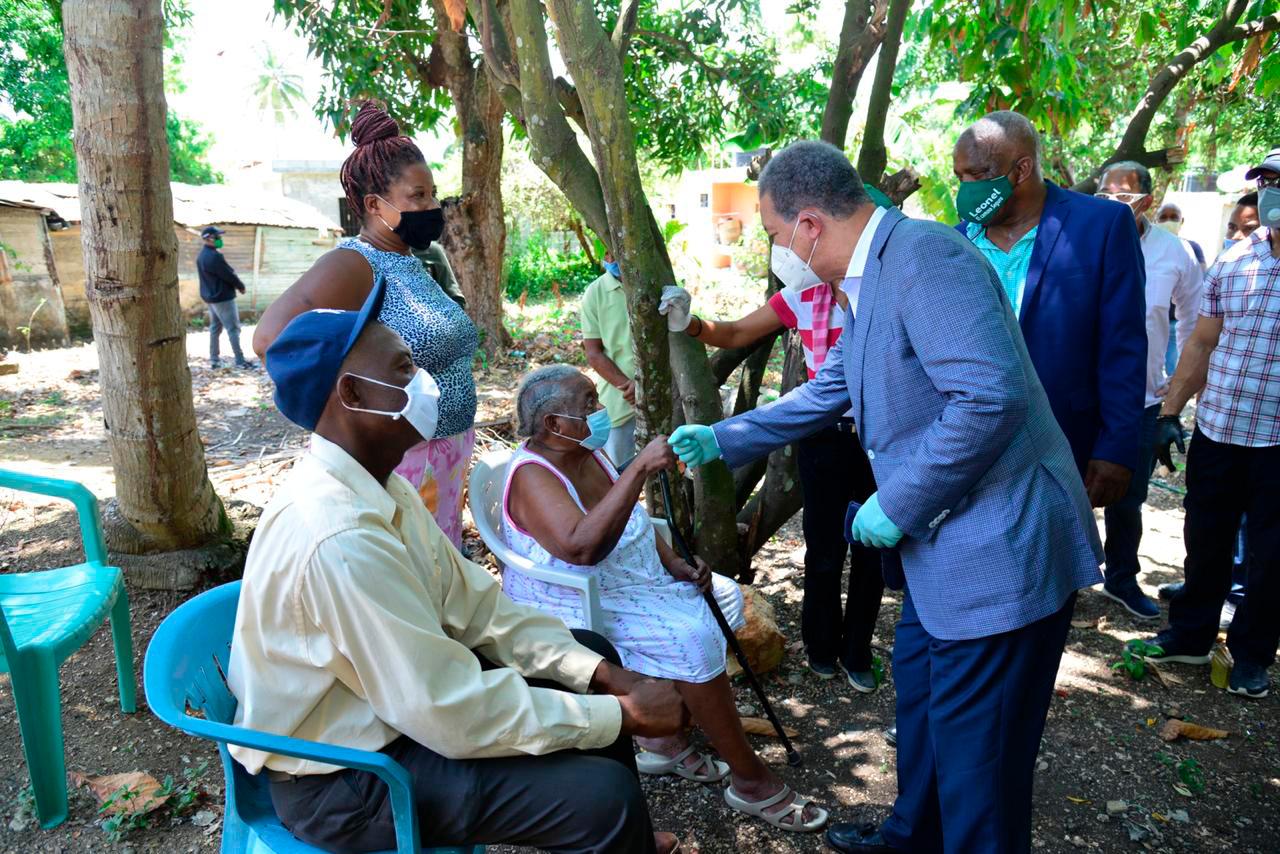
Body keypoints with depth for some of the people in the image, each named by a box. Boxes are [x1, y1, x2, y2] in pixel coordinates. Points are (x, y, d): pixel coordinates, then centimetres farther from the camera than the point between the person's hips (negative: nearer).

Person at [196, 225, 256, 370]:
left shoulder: (201, 256, 8)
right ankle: (240, 360, -2)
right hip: (223, 297, -9)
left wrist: (236, 285, 7)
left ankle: (214, 359, 17)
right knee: (233, 328, -4)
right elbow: (230, 275, -18)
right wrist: (241, 286, 0)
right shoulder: (214, 256, -23)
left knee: (215, 327, 14)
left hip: (209, 296, 9)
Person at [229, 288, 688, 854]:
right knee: (603, 794, -20)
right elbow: (458, 716, -29)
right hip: (340, 776, -9)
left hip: (391, 699, 9)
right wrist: (626, 715, -19)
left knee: (591, 656, 12)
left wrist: (605, 676, -8)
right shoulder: (340, 536, -32)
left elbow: (474, 605, 1)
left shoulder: (381, 488, -1)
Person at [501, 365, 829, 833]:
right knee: (692, 638, -24)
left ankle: (665, 739, 5)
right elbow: (582, 547, -40)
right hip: (578, 607, -9)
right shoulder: (532, 474, -23)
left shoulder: (589, 452, 3)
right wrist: (639, 469, -39)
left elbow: (634, 522, 13)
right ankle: (750, 779, -6)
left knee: (722, 597, 3)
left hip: (630, 581, 9)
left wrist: (673, 563, -5)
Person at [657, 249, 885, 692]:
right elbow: (736, 333, 4)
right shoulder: (803, 297, -3)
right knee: (825, 551, 7)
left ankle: (856, 654, 30)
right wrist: (690, 323, -11)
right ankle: (822, 647, 31)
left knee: (872, 550, 9)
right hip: (826, 436, 0)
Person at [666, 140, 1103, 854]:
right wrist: (721, 439, 24)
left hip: (998, 552, -10)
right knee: (920, 695, 25)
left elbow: (992, 397, -30)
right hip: (946, 545, 10)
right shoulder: (874, 277, 12)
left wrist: (896, 505, -19)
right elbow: (829, 391, 22)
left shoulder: (922, 254, -20)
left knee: (977, 765, 4)